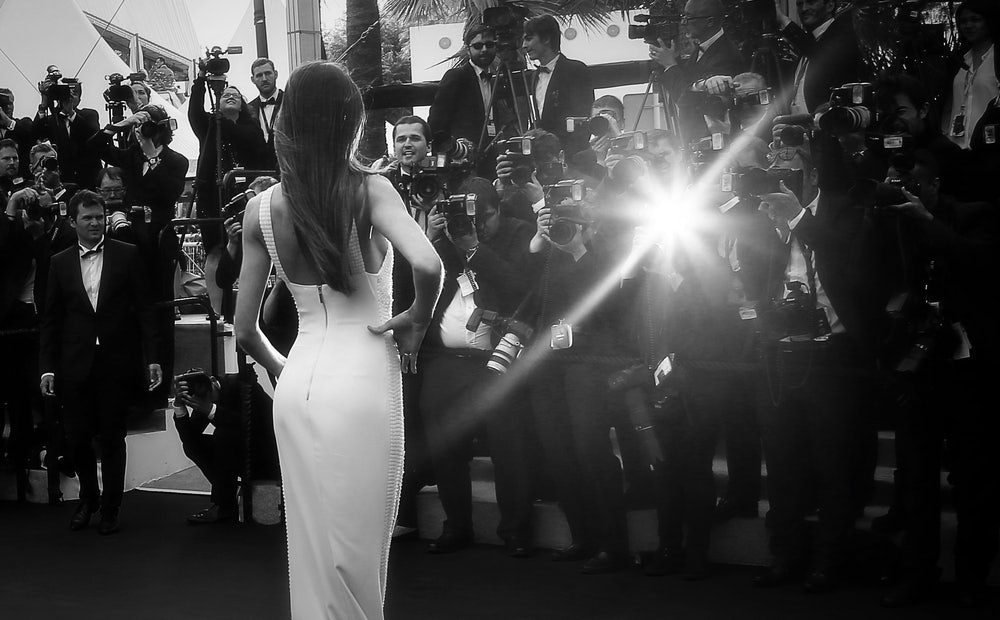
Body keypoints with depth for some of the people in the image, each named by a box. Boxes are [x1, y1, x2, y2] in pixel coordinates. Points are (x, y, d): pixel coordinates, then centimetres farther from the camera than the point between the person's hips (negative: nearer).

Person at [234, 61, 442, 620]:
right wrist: (419, 318, -6)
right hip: (363, 379, -4)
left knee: (312, 540, 15)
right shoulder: (370, 190, -8)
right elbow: (428, 265, -25)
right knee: (358, 543, 6)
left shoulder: (261, 209, 3)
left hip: (298, 385, 4)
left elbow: (247, 330, 6)